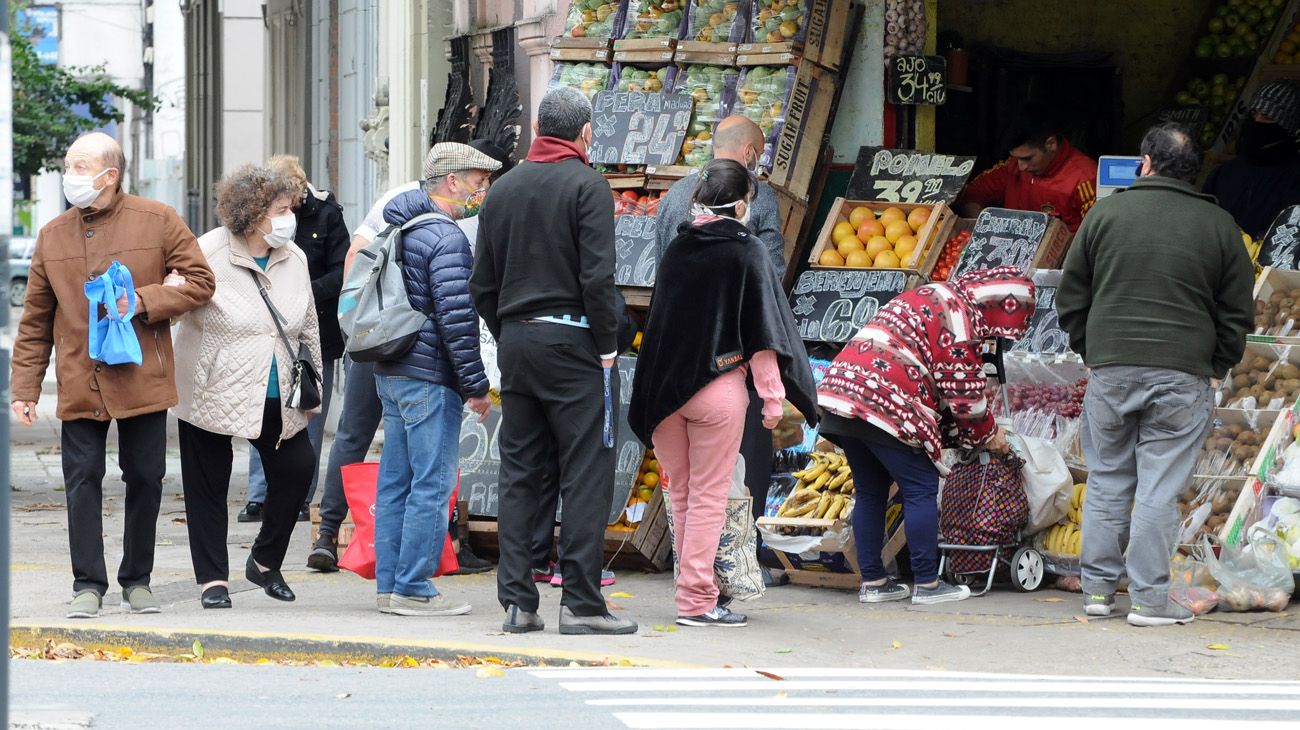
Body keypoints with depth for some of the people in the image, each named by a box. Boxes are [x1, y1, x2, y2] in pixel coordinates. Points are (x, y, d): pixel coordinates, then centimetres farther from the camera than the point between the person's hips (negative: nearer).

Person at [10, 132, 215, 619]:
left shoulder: (158, 222, 0)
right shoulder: (53, 236, 7)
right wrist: (24, 388, 4)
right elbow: (35, 321, 9)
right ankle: (88, 585, 4)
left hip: (142, 378, -1)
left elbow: (199, 282, 0)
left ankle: (137, 579, 19)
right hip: (79, 383, 1)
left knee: (145, 479, 6)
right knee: (82, 480, -2)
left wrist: (144, 302, -13)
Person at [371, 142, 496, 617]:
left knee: (395, 481, 12)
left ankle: (389, 583, 15)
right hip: (430, 380, -10)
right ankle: (413, 589, -5)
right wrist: (476, 385, -14)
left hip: (390, 374, 10)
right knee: (432, 485, -5)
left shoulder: (399, 229, 15)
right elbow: (456, 318, -19)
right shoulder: (447, 237, -14)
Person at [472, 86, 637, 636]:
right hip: (572, 339, -6)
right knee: (587, 473, -3)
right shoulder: (586, 185, -7)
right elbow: (598, 277, -15)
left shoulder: (503, 189, 11)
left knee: (518, 473, 8)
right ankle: (581, 602, -6)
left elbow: (482, 285, 12)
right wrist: (608, 347, -8)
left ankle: (516, 601, 7)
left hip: (515, 342, 6)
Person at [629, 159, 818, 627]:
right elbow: (763, 330, -7)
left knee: (681, 495, 14)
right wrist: (773, 395, -2)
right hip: (718, 388, -4)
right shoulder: (744, 254, -7)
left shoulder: (676, 250, 5)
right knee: (709, 497, 0)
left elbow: (657, 321, 13)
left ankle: (691, 586, 19)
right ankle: (697, 601, -1)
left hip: (666, 389, 4)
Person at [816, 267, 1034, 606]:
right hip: (885, 404, -10)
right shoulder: (960, 314, -5)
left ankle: (872, 581, 19)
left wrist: (971, 433, 26)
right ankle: (927, 584, 1)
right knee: (921, 488, -1)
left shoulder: (930, 298, 26)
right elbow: (964, 389, -6)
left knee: (871, 491, 16)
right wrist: (988, 434, 11)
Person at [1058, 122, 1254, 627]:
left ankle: (1098, 589, 13)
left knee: (1107, 482, 10)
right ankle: (1149, 599, -1)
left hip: (1110, 371, 1)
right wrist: (1214, 370, 16)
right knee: (1160, 488, -1)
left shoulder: (1105, 214, 5)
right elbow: (1238, 314, 6)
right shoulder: (1218, 225, 4)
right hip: (1183, 377, -1)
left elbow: (1071, 299, 9)